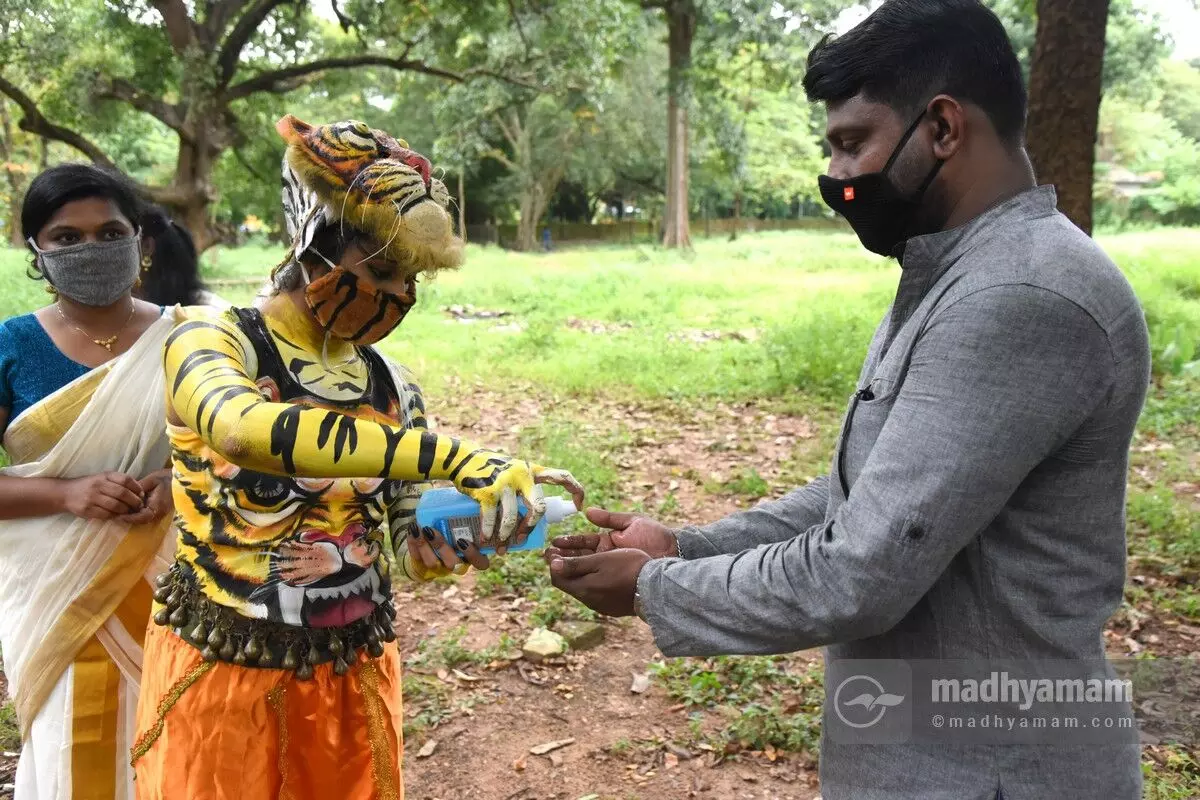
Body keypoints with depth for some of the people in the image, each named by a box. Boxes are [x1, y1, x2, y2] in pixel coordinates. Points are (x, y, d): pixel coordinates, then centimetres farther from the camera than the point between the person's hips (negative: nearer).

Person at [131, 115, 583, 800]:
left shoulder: (393, 387, 1)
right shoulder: (212, 343, -13)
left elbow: (403, 545, 3)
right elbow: (243, 428, -37)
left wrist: (445, 545, -21)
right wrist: (454, 458, -43)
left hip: (357, 674, 4)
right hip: (224, 670, -4)